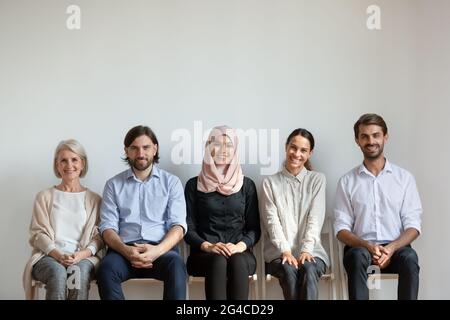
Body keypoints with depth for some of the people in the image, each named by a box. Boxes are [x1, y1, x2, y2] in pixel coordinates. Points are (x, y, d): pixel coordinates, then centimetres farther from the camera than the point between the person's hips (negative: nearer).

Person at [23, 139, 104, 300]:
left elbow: (99, 234, 9)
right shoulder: (44, 196, 16)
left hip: (84, 256, 0)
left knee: (80, 271, -36)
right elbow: (38, 232, 7)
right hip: (49, 255, 0)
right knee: (58, 272, -36)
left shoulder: (94, 199, 17)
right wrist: (57, 254, -12)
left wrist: (84, 253, -13)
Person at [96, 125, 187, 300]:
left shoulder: (171, 182, 10)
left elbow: (178, 225, 1)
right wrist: (126, 251, -16)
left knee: (176, 265, -35)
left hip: (161, 248, -1)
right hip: (124, 248, 1)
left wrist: (157, 250, -19)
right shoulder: (114, 184, 13)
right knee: (106, 269, -32)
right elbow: (108, 227, 5)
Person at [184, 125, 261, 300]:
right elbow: (188, 228, 4)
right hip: (204, 254, -1)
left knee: (237, 262, -34)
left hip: (240, 254, 1)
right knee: (218, 261, -35)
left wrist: (240, 246, -12)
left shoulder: (247, 185, 11)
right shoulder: (194, 185, 8)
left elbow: (254, 228, 9)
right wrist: (208, 246, -15)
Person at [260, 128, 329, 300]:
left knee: (308, 269, -32)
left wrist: (306, 249, -15)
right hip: (279, 252, 0)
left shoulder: (317, 179, 11)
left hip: (311, 251, 0)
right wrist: (285, 250, -16)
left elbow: (315, 219, 0)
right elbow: (272, 221, -1)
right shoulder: (270, 182, 10)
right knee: (289, 270, -32)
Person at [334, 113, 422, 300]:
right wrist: (368, 246, -16)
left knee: (409, 258, -32)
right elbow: (341, 229, 3)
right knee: (358, 257, -34)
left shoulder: (404, 178, 9)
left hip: (395, 248, 1)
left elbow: (413, 225, 4)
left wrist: (392, 247, -16)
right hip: (360, 248, 0)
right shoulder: (347, 181, 8)